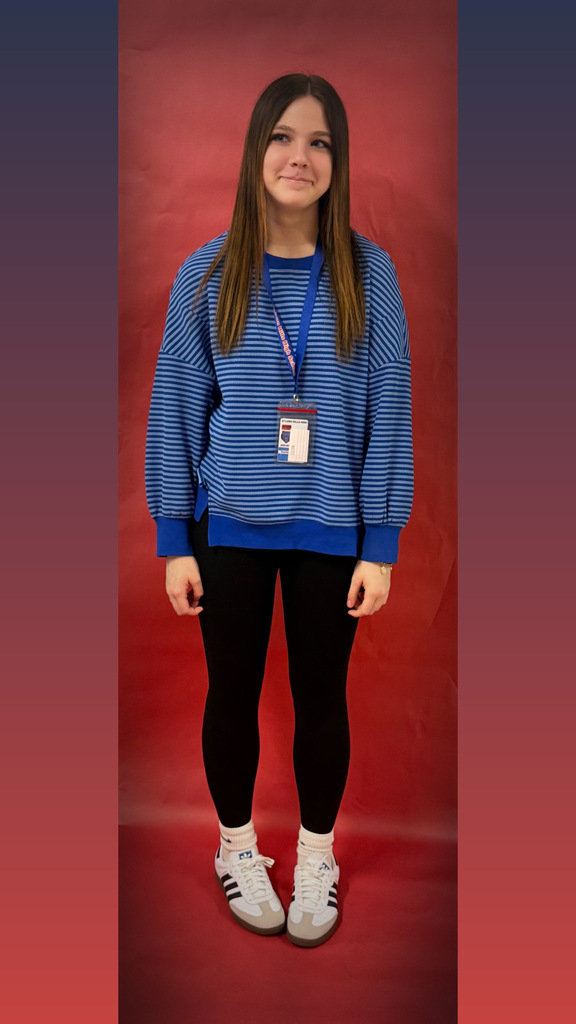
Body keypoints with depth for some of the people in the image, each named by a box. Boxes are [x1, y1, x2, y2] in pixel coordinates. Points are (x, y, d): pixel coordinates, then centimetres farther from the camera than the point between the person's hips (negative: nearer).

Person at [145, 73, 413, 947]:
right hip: (229, 528, 1)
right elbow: (176, 408, -1)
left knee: (321, 698, 13)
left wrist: (381, 544, -5)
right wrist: (174, 540, -2)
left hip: (330, 531, 0)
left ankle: (316, 855, 37)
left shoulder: (367, 272, -4)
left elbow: (388, 409, -3)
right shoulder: (208, 274, -3)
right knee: (233, 695, 14)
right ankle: (237, 846, 39)